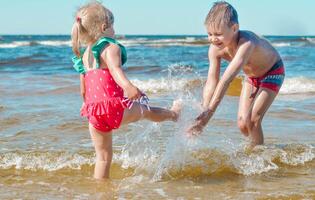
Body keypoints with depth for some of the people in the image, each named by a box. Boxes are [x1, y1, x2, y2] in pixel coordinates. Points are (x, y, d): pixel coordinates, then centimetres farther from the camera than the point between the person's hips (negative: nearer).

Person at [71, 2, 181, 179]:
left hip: (93, 112, 5)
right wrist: (127, 85, -45)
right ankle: (173, 113, 50)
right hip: (115, 107, -5)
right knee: (144, 110, 25)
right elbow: (115, 68, -28)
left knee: (103, 157, 13)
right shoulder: (111, 48, -6)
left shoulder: (83, 56, 15)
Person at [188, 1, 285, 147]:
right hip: (251, 76, 6)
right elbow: (211, 82, -26)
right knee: (242, 123, 0)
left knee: (253, 120, -19)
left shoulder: (246, 43, -44)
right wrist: (203, 112, -39)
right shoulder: (215, 49, -24)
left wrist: (209, 112, -58)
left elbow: (227, 79, -52)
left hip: (273, 72, -6)